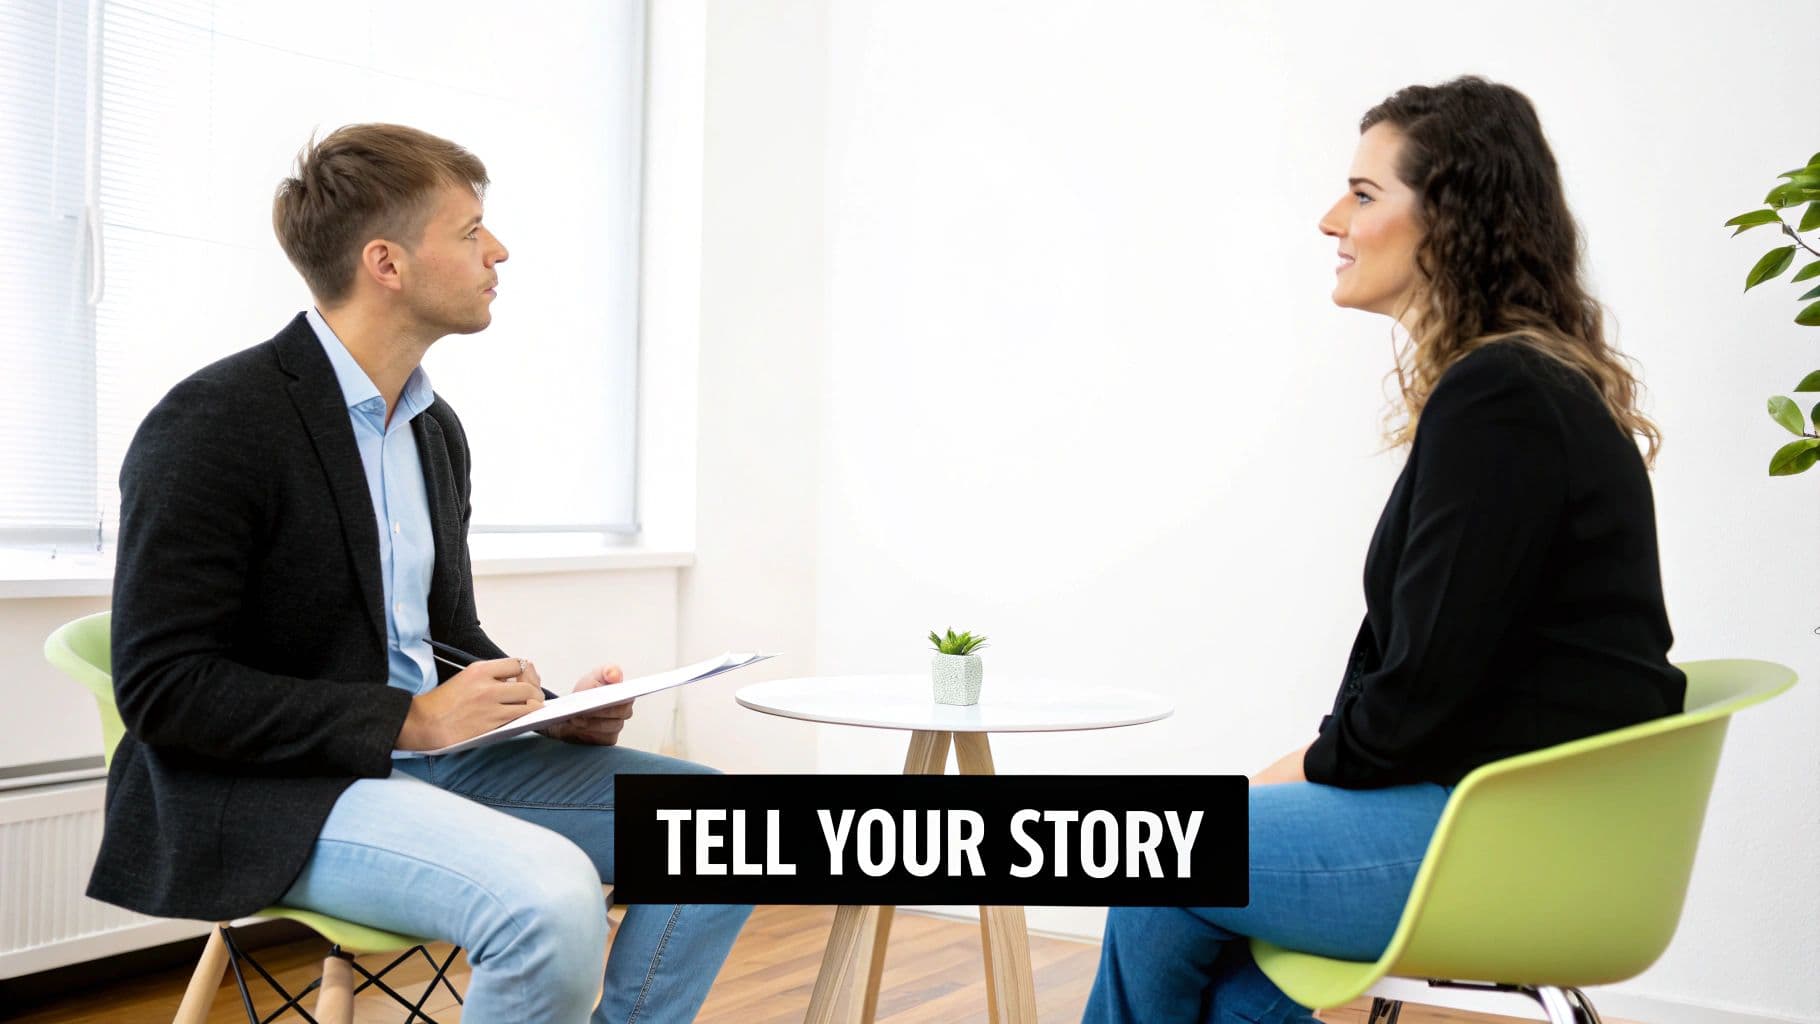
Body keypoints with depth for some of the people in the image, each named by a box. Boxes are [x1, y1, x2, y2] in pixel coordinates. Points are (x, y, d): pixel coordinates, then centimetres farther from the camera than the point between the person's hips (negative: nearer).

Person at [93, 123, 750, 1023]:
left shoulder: (435, 429, 11)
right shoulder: (214, 423, -13)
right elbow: (161, 685, -17)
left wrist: (555, 708, -1)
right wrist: (410, 717, -21)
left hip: (429, 753, 8)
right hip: (267, 793, -8)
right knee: (550, 897, -33)